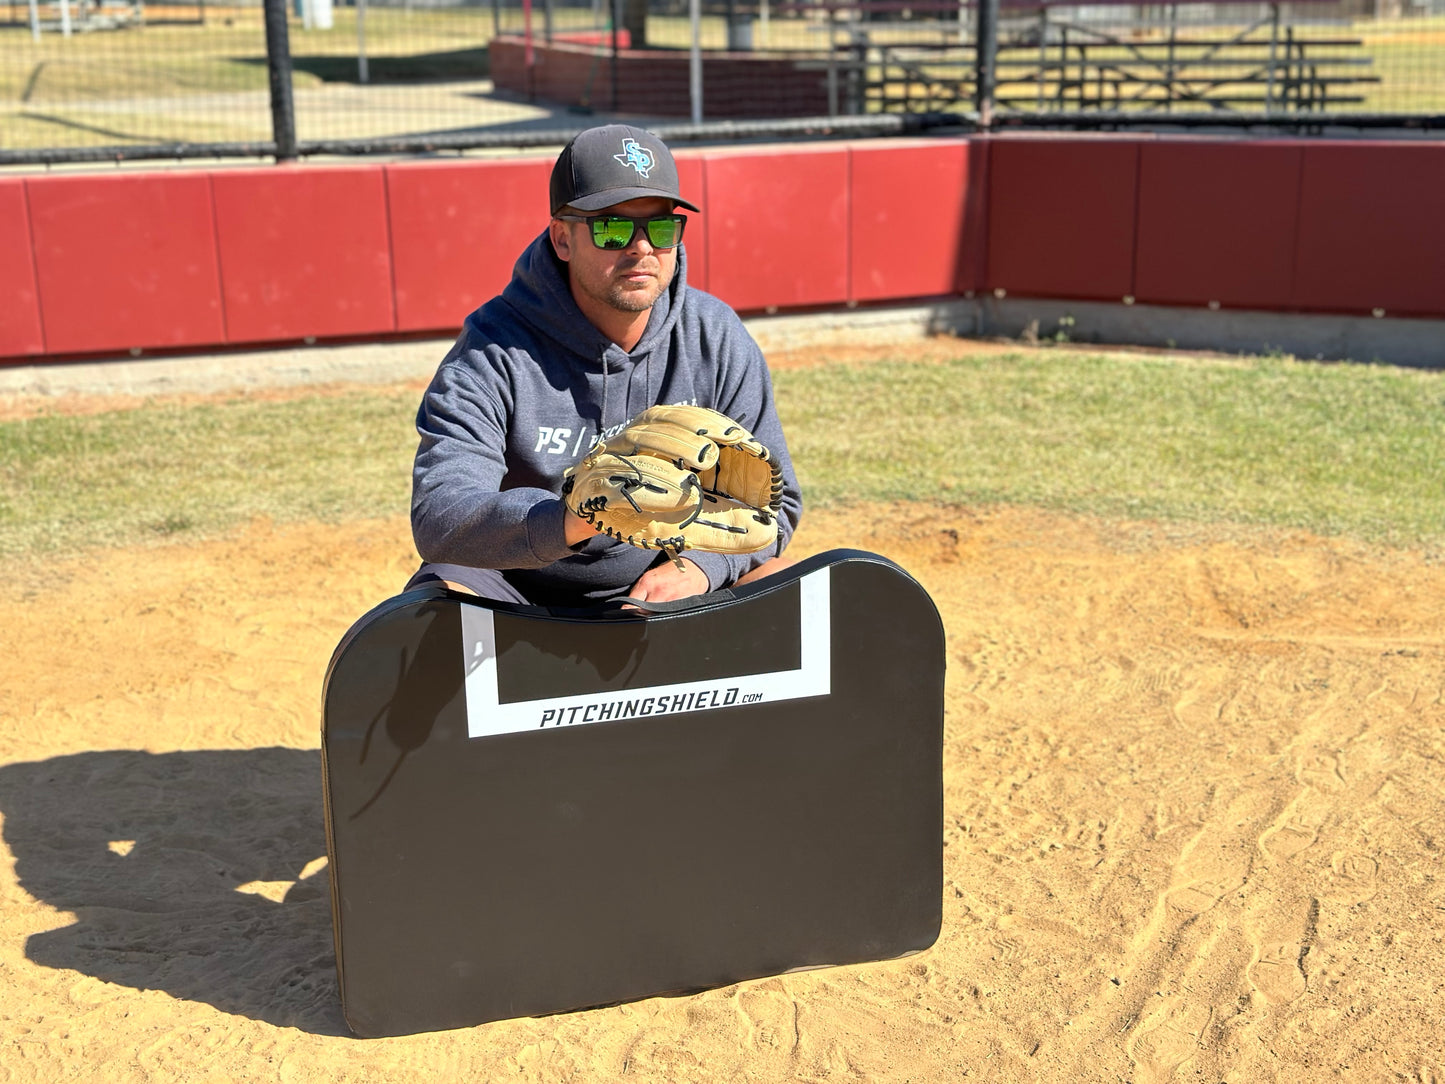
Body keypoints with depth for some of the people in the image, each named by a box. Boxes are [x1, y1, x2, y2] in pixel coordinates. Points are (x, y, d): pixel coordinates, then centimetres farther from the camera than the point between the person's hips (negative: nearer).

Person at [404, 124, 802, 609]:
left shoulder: (716, 338, -2)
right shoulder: (493, 351, -14)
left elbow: (772, 500, 1)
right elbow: (437, 522, -27)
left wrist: (697, 566, -21)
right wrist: (571, 519, -46)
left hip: (665, 590, 3)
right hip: (525, 595, -3)